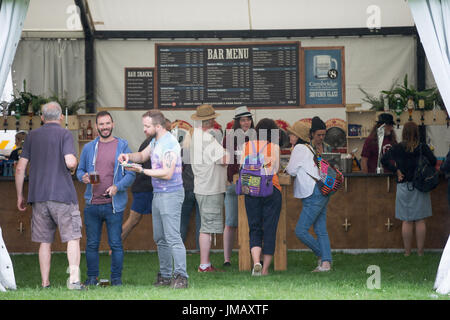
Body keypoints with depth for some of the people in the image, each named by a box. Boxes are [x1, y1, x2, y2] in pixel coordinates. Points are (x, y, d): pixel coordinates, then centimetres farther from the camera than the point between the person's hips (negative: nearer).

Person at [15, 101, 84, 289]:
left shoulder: (32, 136, 10)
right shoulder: (64, 134, -2)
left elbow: (20, 168, 7)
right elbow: (70, 162, -17)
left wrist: (19, 196, 14)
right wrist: (73, 165, 7)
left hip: (38, 196, 4)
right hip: (63, 195, -4)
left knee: (44, 241, 9)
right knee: (72, 238, 0)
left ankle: (45, 283, 9)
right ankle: (74, 278, -12)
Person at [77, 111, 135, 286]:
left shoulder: (122, 146, 2)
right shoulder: (89, 148, 10)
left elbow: (131, 174, 1)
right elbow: (80, 170, 17)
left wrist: (117, 187, -15)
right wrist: (83, 177, -6)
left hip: (114, 204, -2)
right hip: (92, 204, 3)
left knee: (115, 244, 0)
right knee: (92, 244, 7)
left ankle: (116, 278, 9)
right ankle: (92, 277, 17)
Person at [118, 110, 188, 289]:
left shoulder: (169, 143, -18)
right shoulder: (155, 141, 13)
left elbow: (167, 173, -22)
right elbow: (143, 155, 23)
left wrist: (142, 171, -18)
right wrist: (129, 157, 2)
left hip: (171, 195, -10)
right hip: (158, 194, 10)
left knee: (173, 237, -11)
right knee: (160, 238, 11)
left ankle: (181, 276, -10)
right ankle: (165, 276, 16)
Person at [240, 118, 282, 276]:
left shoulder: (247, 146, 7)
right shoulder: (274, 147, 0)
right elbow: (275, 169, 2)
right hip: (272, 189, -2)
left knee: (254, 229, 7)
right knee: (270, 229, 5)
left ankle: (256, 262, -16)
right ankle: (265, 268, 5)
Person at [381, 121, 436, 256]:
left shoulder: (397, 148, -2)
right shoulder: (423, 147, -5)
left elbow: (384, 160, -8)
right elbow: (433, 161, -14)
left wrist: (396, 171, -1)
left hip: (404, 186, 0)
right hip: (420, 187, 0)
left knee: (406, 221, 5)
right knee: (420, 221, 5)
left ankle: (407, 252, 7)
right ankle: (420, 252, 7)